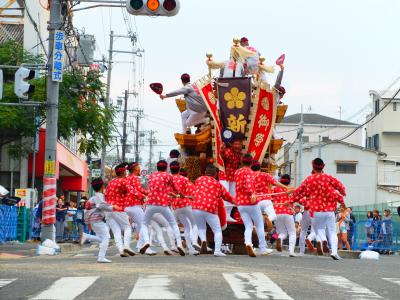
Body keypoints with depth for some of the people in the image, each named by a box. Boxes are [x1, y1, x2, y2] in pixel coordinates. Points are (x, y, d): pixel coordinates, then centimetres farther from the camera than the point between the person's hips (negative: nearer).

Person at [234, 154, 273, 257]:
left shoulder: (237, 172, 11)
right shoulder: (249, 172, -9)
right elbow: (249, 183, -29)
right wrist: (252, 193, -43)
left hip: (240, 203, 5)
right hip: (250, 202, -5)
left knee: (248, 226, 4)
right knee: (259, 225, 10)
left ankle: (248, 243, -25)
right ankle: (263, 249, 12)